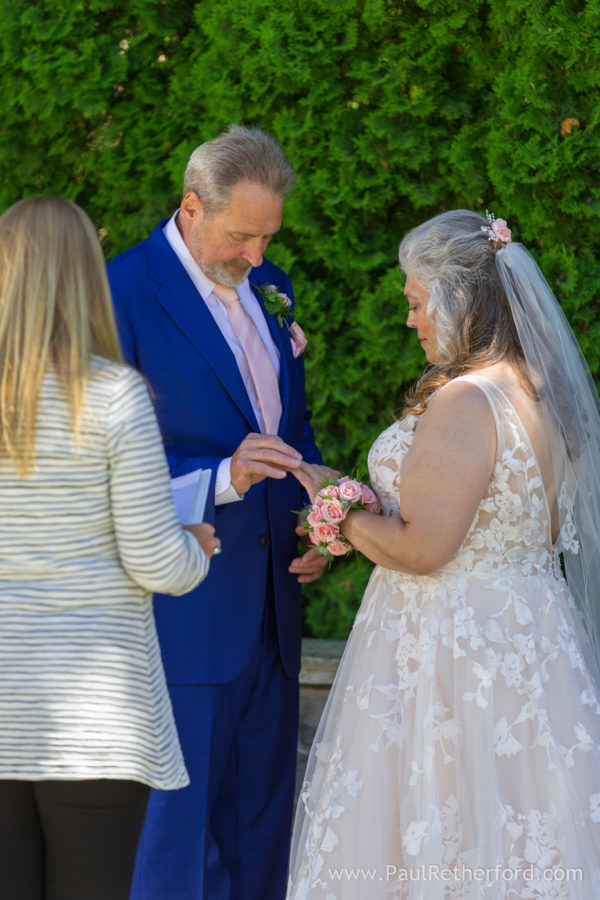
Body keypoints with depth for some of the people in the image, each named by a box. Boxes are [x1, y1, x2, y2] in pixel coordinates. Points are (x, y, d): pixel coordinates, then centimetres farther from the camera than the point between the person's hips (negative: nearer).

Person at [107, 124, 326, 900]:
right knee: (180, 818, -2)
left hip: (270, 605, 7)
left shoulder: (269, 289, 11)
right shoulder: (124, 291, -12)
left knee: (262, 817, 13)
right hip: (185, 613, -7)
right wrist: (222, 479, -24)